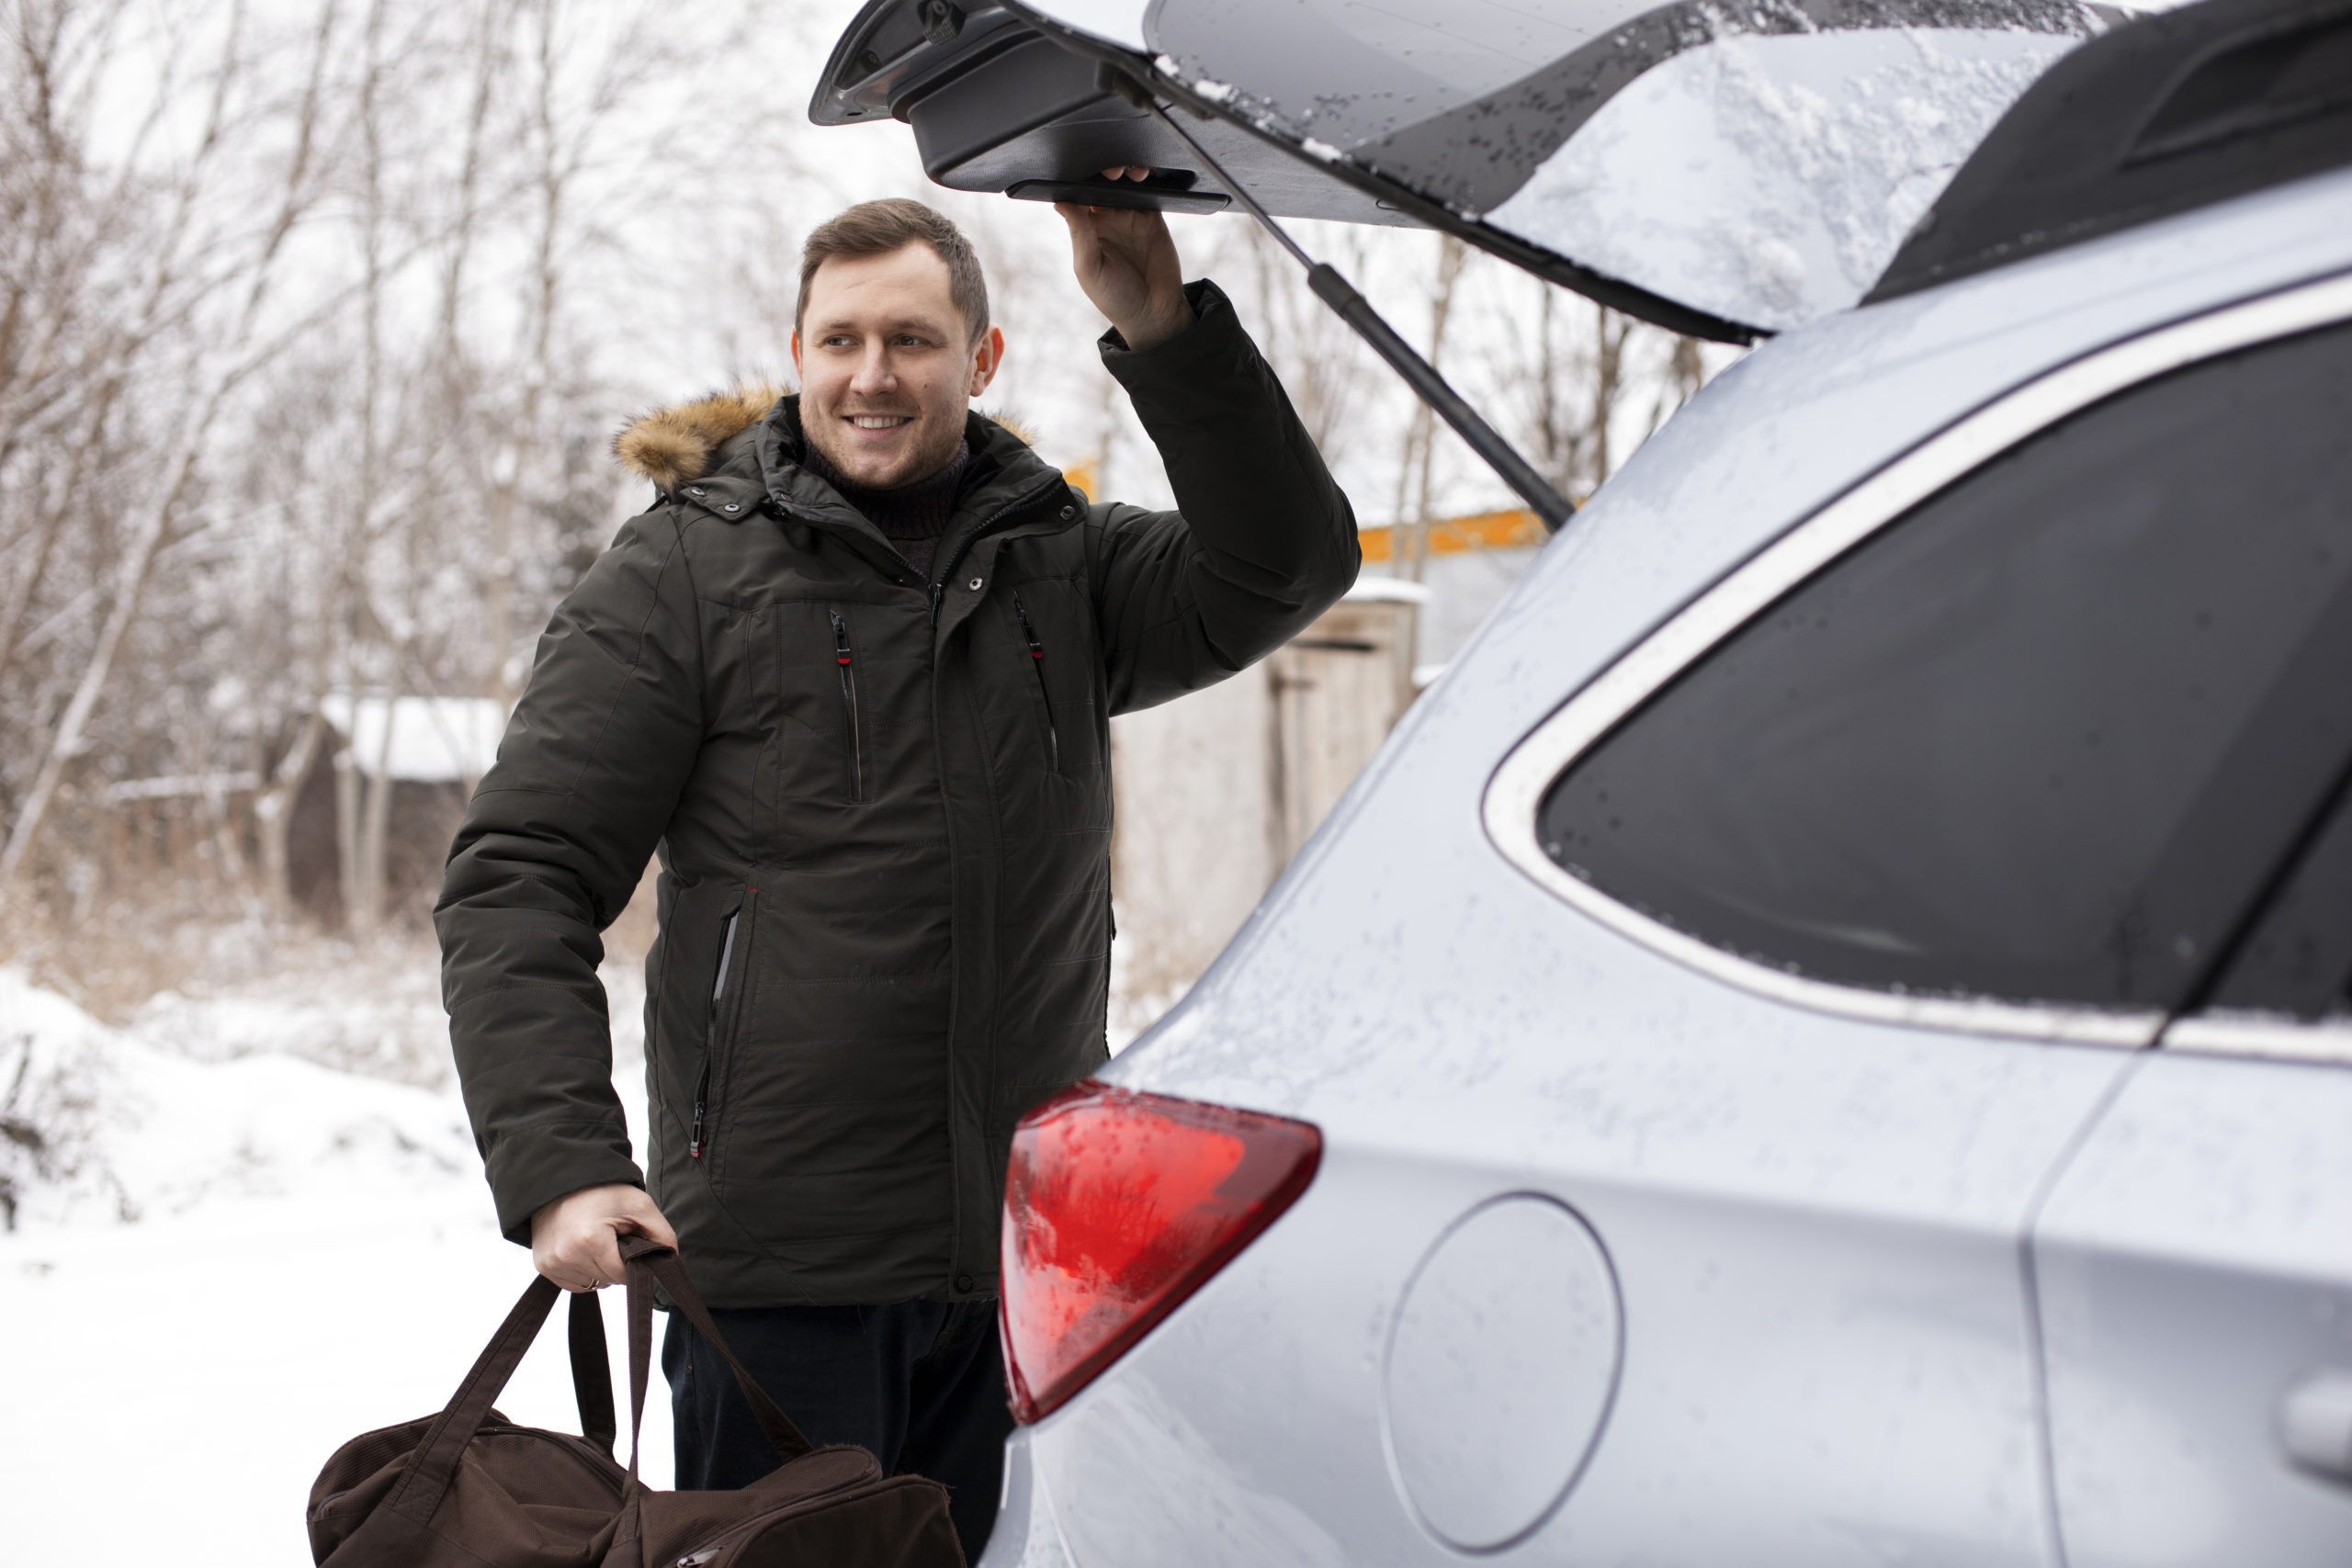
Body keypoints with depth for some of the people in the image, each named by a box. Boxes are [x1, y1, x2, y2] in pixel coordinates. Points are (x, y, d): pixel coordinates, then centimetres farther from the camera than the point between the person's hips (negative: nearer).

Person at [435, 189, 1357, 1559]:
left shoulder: (1064, 566, 10)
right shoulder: (685, 570, 0)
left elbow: (1289, 567, -6)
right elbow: (517, 885, -4)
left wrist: (1165, 332, -17)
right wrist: (562, 1167, -17)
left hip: (1023, 1263, 4)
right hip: (782, 1265, -3)